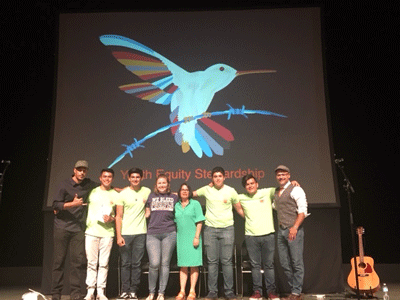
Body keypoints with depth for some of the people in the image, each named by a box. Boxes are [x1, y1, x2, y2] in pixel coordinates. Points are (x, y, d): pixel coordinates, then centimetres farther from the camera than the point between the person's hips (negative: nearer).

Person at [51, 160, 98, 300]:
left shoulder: (89, 184, 10)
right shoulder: (65, 185, -1)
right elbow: (55, 205, -5)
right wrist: (72, 204, -18)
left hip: (78, 228, 3)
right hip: (62, 227, -2)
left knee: (79, 260, -4)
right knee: (59, 260, 1)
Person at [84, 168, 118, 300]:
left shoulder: (115, 195, 10)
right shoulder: (92, 192, 10)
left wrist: (112, 219, -9)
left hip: (107, 233, 0)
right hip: (91, 231, 0)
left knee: (104, 263, 1)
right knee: (91, 262, 1)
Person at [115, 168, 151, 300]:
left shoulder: (147, 192, 6)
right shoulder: (123, 194, 1)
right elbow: (118, 217, 0)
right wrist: (118, 236, -6)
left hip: (140, 233, 1)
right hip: (125, 233, -1)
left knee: (136, 264, 2)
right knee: (125, 264, 3)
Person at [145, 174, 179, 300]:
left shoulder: (174, 197, 14)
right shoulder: (151, 196, 15)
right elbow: (147, 213, 19)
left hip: (169, 233, 0)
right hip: (152, 234, 0)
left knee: (165, 264, 1)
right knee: (154, 264, -8)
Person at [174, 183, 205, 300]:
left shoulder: (195, 204, 2)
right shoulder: (176, 206, 12)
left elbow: (199, 222, -3)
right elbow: (174, 222, 15)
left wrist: (197, 237, -11)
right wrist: (175, 237, 7)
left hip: (192, 237, -3)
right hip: (181, 238, 3)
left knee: (194, 264, -2)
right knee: (183, 265, 4)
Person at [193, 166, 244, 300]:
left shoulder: (231, 191, 3)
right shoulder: (206, 190, 5)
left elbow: (239, 209, 10)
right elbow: (190, 194, 18)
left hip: (227, 229, -1)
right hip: (210, 229, 1)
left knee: (227, 261, -2)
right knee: (212, 261, 3)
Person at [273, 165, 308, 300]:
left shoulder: (295, 190, -6)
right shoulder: (276, 192, 16)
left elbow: (303, 210, -13)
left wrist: (295, 227, -20)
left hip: (294, 230, -7)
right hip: (281, 230, 7)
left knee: (297, 263, -2)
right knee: (284, 263, 8)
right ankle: (294, 289, 21)